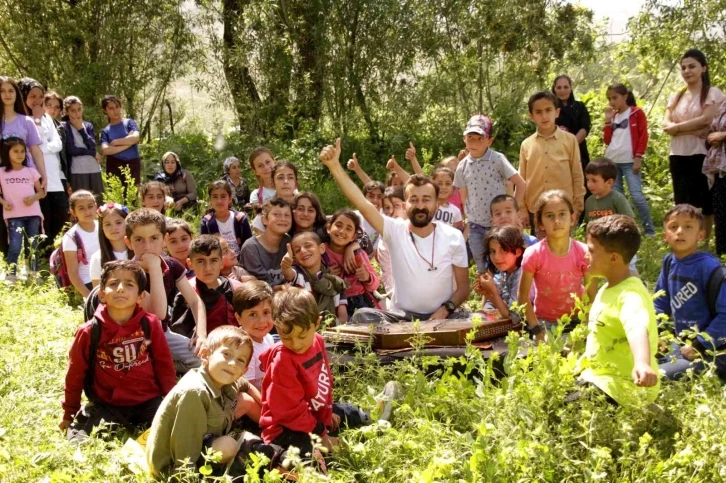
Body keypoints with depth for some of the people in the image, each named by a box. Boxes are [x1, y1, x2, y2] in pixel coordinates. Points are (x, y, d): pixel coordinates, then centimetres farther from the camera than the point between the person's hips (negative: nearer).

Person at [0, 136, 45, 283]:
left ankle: (33, 274, 13)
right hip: (13, 215, -2)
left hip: (32, 214, 2)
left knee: (32, 246, 5)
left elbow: (41, 192, 10)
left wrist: (33, 197, -10)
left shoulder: (31, 172, 7)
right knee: (15, 246, -13)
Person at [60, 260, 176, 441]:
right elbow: (75, 374, 4)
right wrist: (69, 414, 12)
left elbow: (164, 365, 5)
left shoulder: (150, 324, -6)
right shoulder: (89, 332, -7)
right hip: (107, 405, -1)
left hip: (148, 402, 1)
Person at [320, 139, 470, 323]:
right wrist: (334, 166, -26)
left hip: (440, 316, 0)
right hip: (401, 317, 1)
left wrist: (445, 309, -18)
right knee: (362, 316, -29)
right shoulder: (395, 230, -4)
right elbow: (361, 202, -16)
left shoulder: (453, 237, -2)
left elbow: (463, 287, 2)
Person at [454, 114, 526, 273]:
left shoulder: (497, 160, -11)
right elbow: (464, 197, 9)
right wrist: (467, 219, 5)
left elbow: (521, 184, -7)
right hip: (475, 225, 3)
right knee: (482, 268, 11)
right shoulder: (462, 166, -1)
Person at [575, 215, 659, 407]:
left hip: (627, 386, -9)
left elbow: (637, 329, -42)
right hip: (599, 378, 9)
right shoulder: (606, 289, 10)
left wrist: (642, 364, -60)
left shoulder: (631, 295, -21)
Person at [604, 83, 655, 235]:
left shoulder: (637, 113, 0)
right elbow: (608, 140, 12)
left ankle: (649, 230, -4)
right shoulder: (613, 116, 15)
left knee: (636, 195, -11)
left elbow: (643, 136, -5)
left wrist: (638, 157, -12)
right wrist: (608, 120, 4)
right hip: (612, 161, 6)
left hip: (629, 161, -6)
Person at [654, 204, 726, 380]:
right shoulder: (669, 262, 0)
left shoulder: (709, 267, -21)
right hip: (681, 343, 8)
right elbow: (661, 303, 12)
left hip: (710, 351, -8)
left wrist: (699, 346, -19)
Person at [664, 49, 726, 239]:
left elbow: (706, 120, -14)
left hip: (702, 155, -5)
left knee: (705, 202, 2)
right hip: (678, 156, 5)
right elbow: (666, 125, 3)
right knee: (683, 203, 5)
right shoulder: (676, 97, 15)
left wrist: (677, 127, -6)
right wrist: (693, 130, -14)